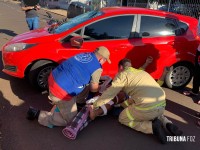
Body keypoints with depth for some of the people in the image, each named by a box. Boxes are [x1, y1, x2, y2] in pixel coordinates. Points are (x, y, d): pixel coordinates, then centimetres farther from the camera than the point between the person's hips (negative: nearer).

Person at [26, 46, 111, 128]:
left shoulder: (84, 55, 13)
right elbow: (93, 89, 3)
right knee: (70, 120, 10)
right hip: (60, 92, -9)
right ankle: (38, 114, 4)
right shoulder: (97, 68, -9)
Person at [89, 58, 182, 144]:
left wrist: (94, 106, 14)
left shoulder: (123, 74, 5)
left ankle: (152, 126, -2)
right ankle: (167, 123, 11)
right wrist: (129, 102, 45)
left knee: (123, 119, 18)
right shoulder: (142, 72, 27)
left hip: (147, 107, -7)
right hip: (162, 105, 8)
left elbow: (109, 93, 3)